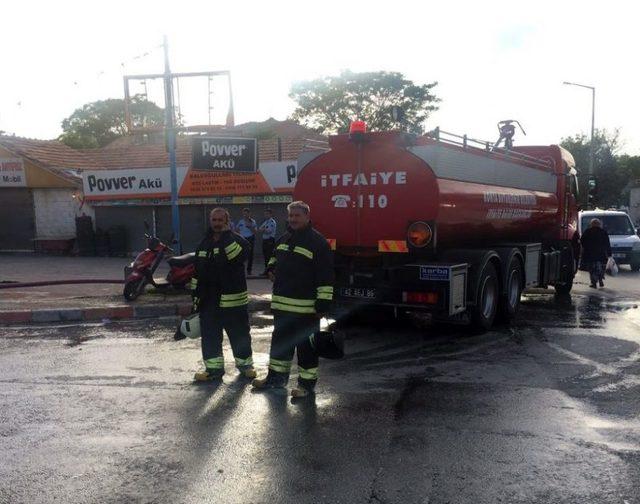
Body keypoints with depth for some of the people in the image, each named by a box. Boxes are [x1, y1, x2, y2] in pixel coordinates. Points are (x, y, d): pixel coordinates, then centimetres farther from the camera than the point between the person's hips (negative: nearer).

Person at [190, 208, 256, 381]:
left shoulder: (236, 240, -4)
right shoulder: (204, 244, 13)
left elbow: (238, 255, -28)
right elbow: (197, 271, 18)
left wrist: (226, 236, -24)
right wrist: (195, 294, 15)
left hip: (233, 299, -5)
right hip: (208, 300, 5)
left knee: (239, 334, 6)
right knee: (209, 335, 8)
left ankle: (245, 363, 22)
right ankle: (213, 367, 19)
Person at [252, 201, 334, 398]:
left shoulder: (318, 242, -11)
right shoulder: (283, 239, 12)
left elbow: (326, 277, -15)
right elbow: (275, 256, 33)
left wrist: (323, 304, -18)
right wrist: (271, 268, 11)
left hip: (305, 307, -7)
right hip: (281, 305, 7)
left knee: (306, 346, 4)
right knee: (280, 342, 18)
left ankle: (307, 382, 16)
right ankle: (276, 376, 32)